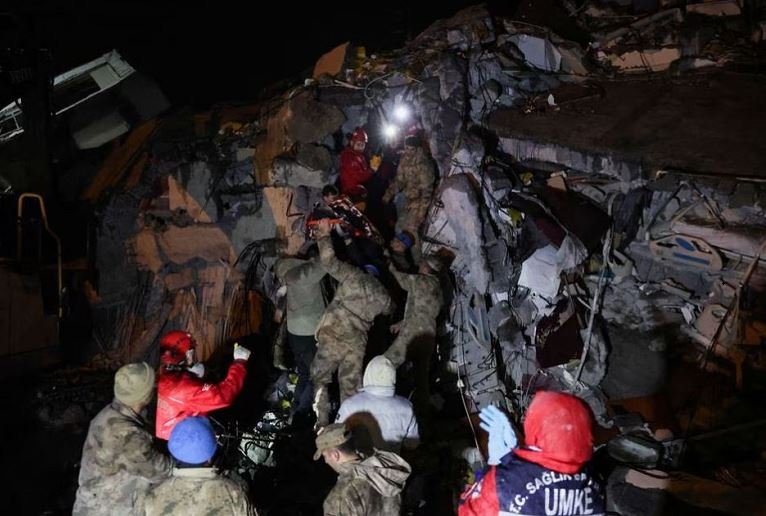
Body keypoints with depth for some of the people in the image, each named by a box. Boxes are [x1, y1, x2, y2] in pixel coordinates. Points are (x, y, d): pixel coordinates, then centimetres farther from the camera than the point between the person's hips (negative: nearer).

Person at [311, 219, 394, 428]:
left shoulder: (353, 276, -2)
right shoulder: (382, 295, 12)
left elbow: (329, 260, -6)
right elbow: (389, 309, 33)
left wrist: (324, 233, 5)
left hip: (332, 336, -3)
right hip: (357, 342, 3)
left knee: (320, 379, 10)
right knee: (350, 385, 15)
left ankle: (322, 424, 5)